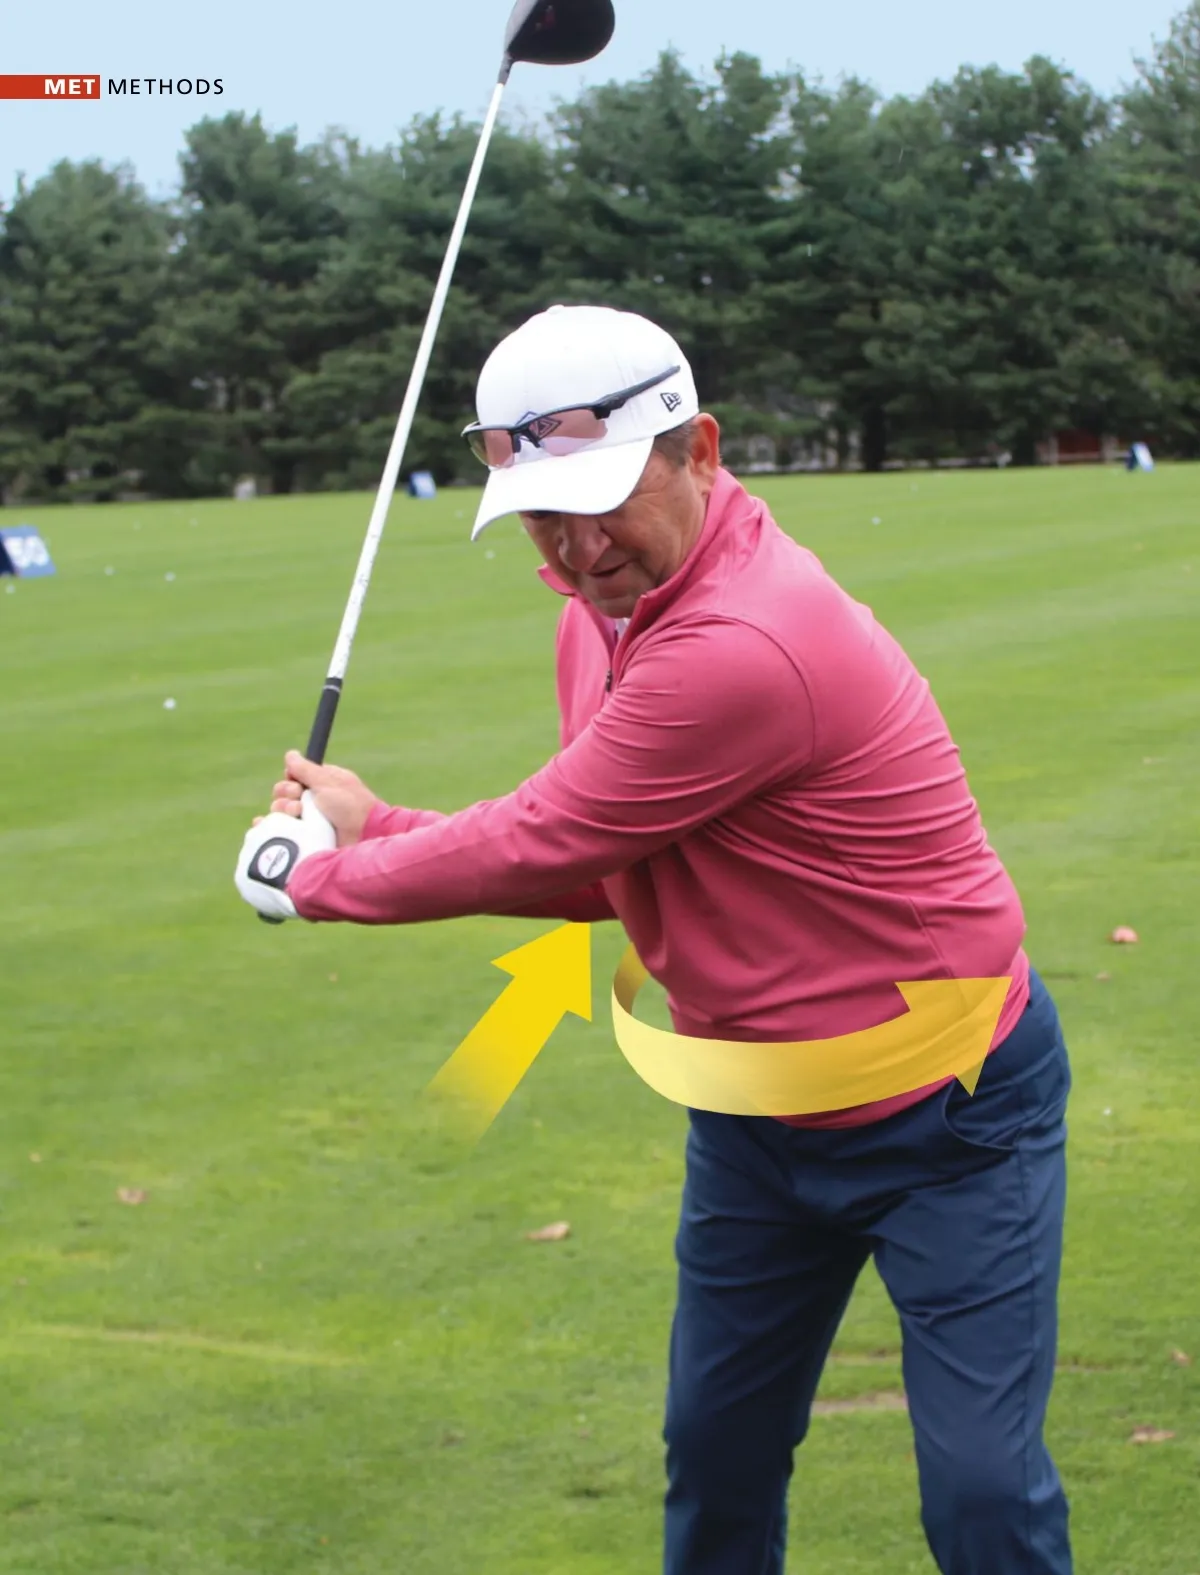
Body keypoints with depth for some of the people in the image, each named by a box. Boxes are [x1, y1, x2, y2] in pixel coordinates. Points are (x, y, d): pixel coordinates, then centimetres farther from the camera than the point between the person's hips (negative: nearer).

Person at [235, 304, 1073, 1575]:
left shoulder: (746, 647, -32)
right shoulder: (601, 611, 0)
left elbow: (536, 847, -22)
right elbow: (593, 871, 9)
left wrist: (326, 878, -6)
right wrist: (373, 829, 0)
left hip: (948, 1120, -8)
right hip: (755, 1120, 8)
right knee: (715, 1458, 15)